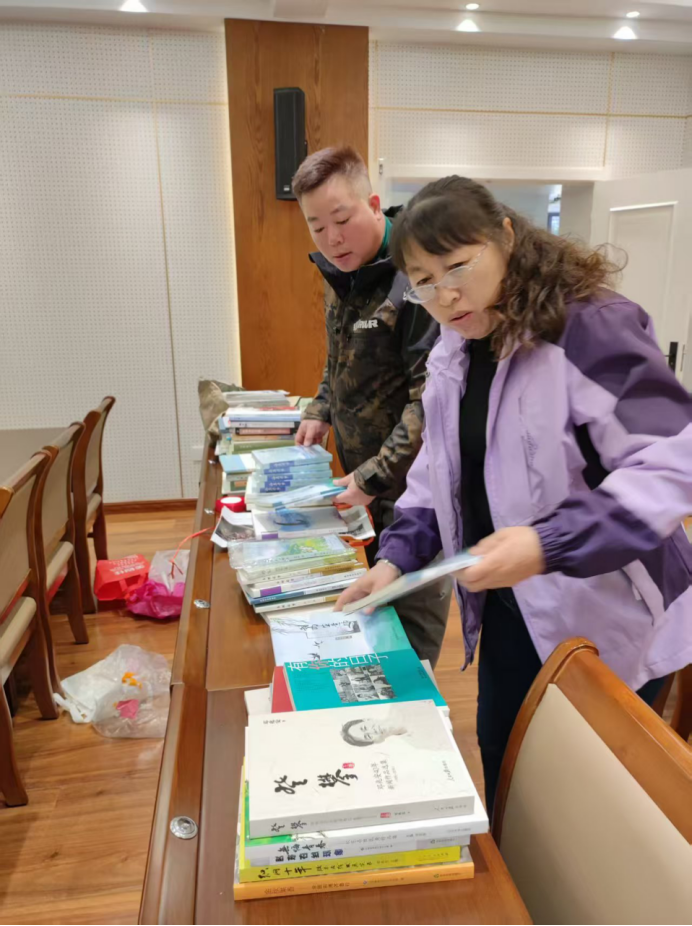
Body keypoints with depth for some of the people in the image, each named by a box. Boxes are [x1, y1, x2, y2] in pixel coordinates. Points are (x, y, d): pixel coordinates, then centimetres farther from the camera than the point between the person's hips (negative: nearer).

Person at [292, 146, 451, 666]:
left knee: (414, 616, 9)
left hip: (413, 486, -8)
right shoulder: (341, 276, 7)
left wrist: (374, 476, -22)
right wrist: (321, 412, 10)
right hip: (362, 479, 9)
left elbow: (431, 402, -25)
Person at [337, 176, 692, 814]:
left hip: (605, 620, -7)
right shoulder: (455, 354, 4)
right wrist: (398, 556, -3)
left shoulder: (591, 328, -21)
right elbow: (440, 473, 10)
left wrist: (547, 544, -37)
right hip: (510, 611, 7)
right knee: (501, 762, 23)